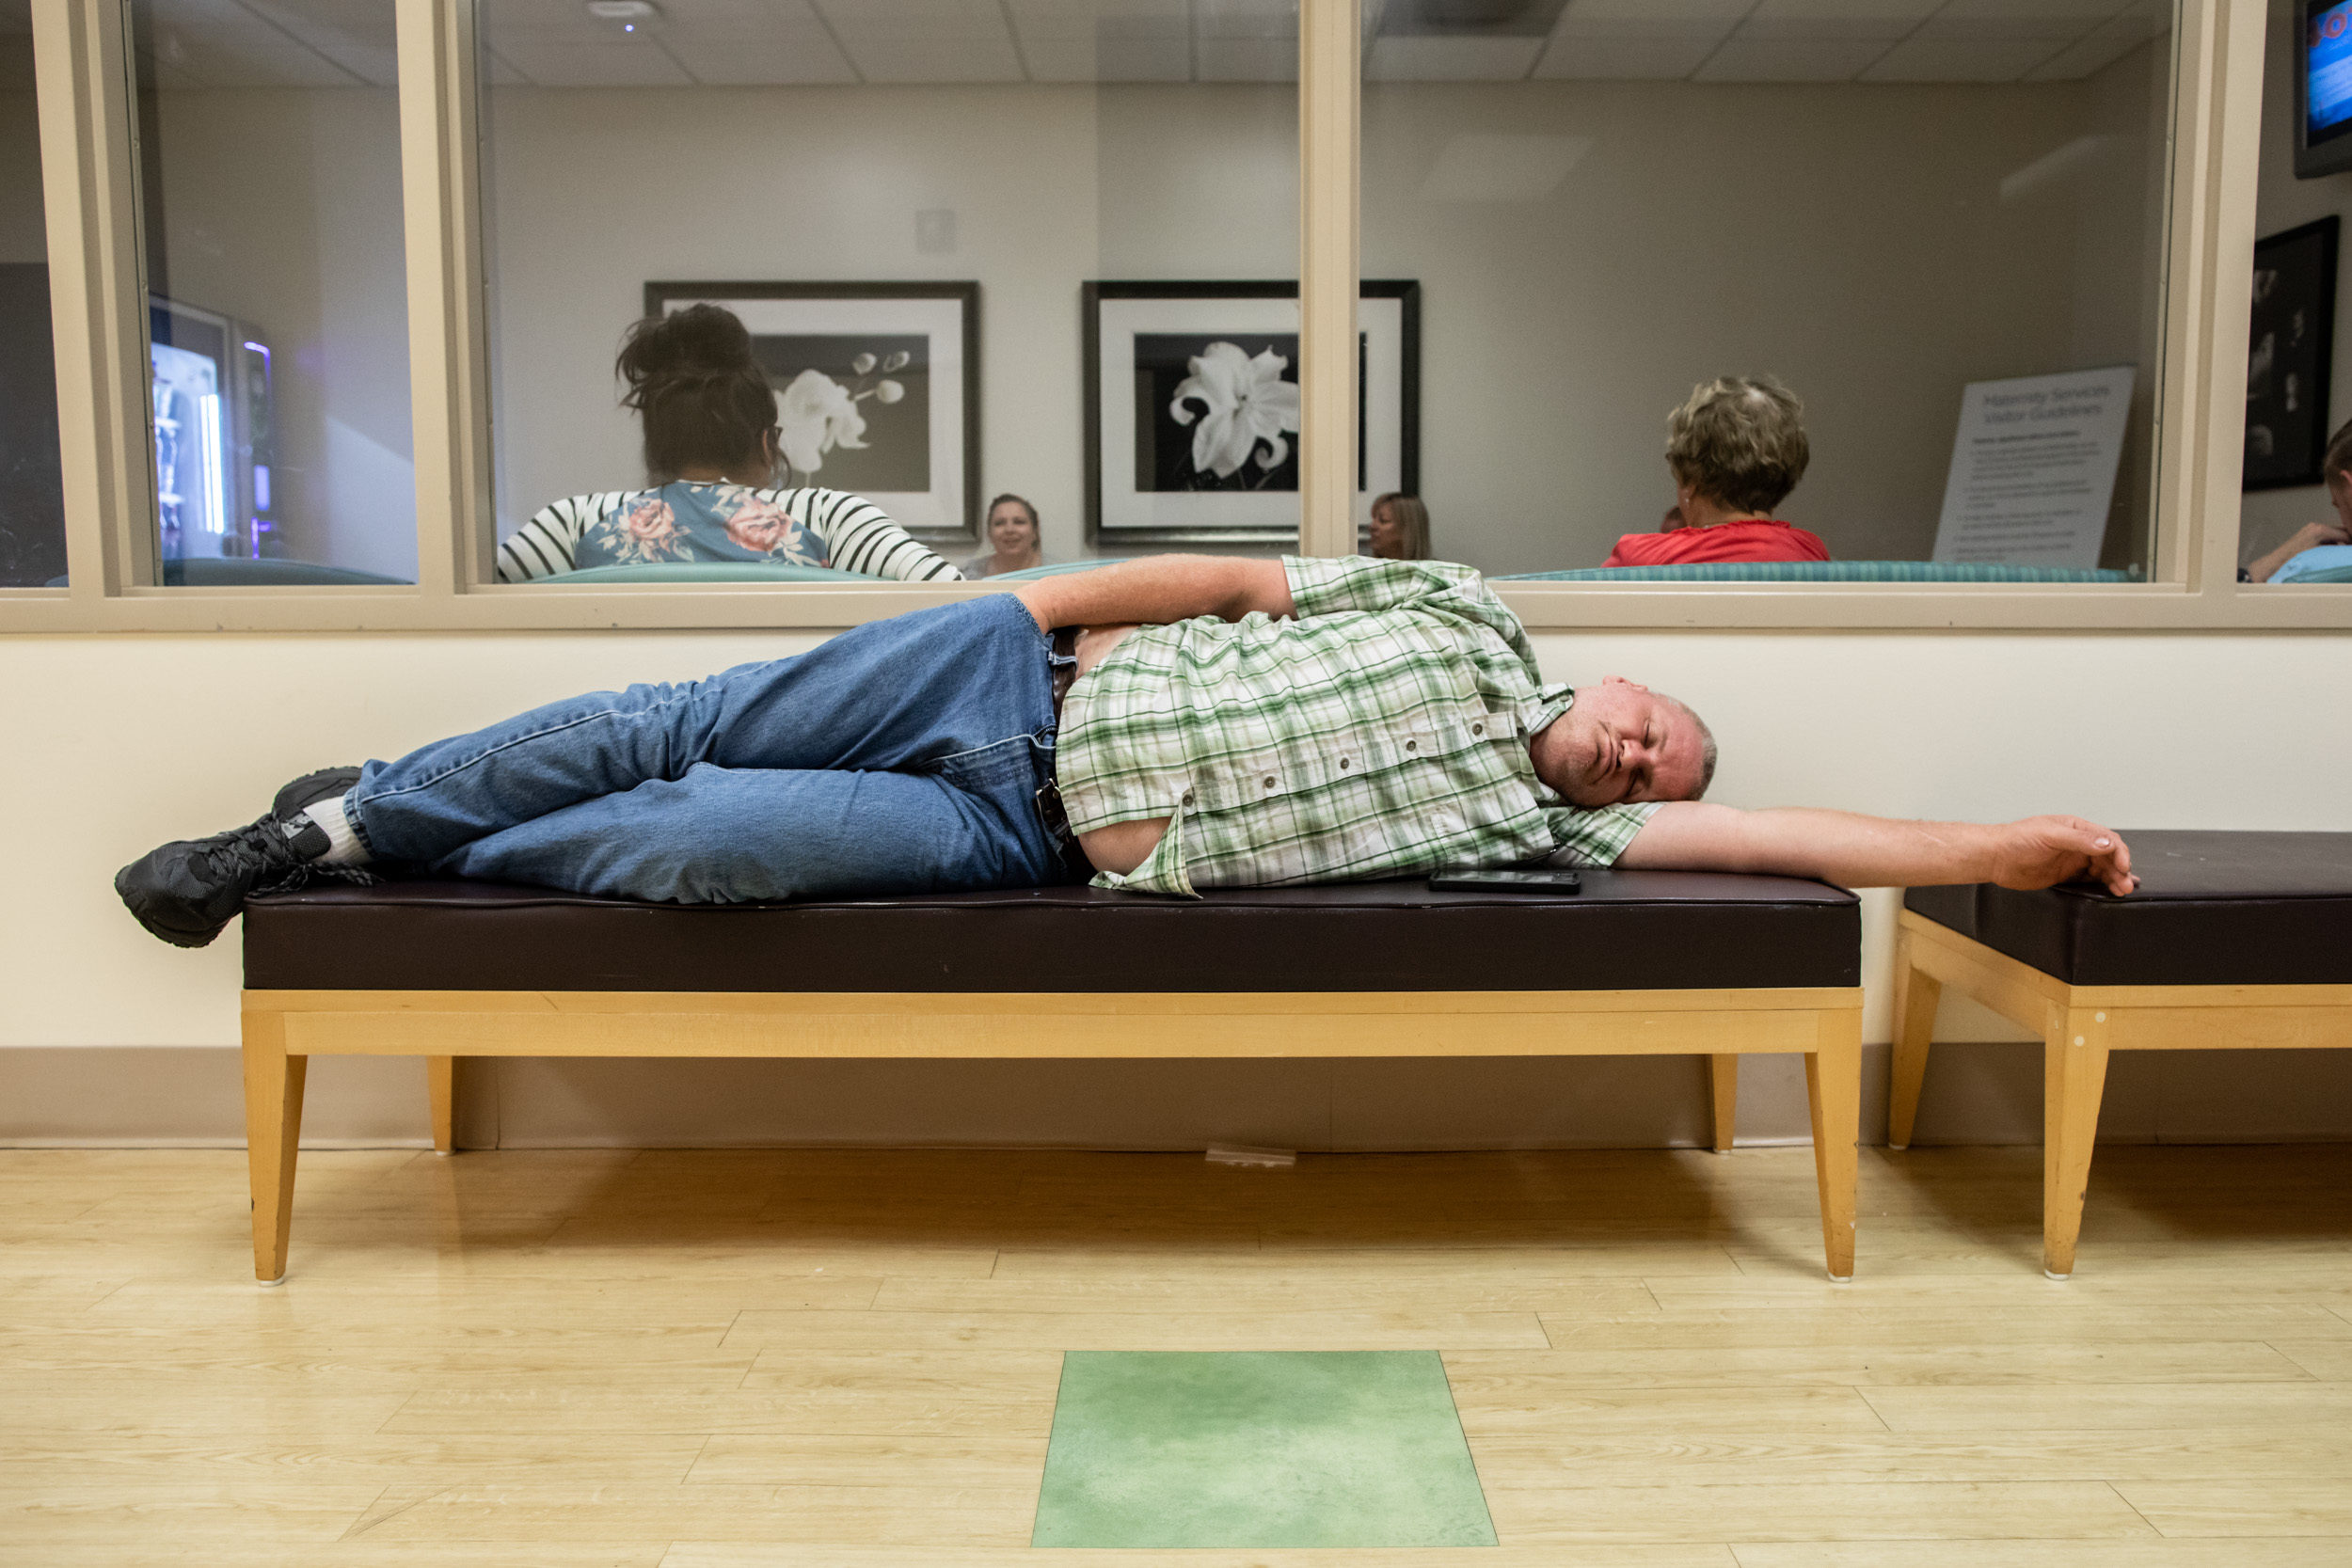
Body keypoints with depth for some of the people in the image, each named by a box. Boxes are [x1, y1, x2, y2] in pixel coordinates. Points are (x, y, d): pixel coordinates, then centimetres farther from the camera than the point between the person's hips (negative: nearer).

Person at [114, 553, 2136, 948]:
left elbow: (1767, 834, -3)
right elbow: (1237, 580, 9)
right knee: (676, 730, -5)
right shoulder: (1466, 613, 6)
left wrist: (2008, 841, -7)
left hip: (1032, 839, -1)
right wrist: (1044, 597, 2)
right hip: (1019, 678, 1)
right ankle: (351, 806, 19)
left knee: (695, 842, -13)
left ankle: (361, 846, 13)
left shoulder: (1535, 829, 3)